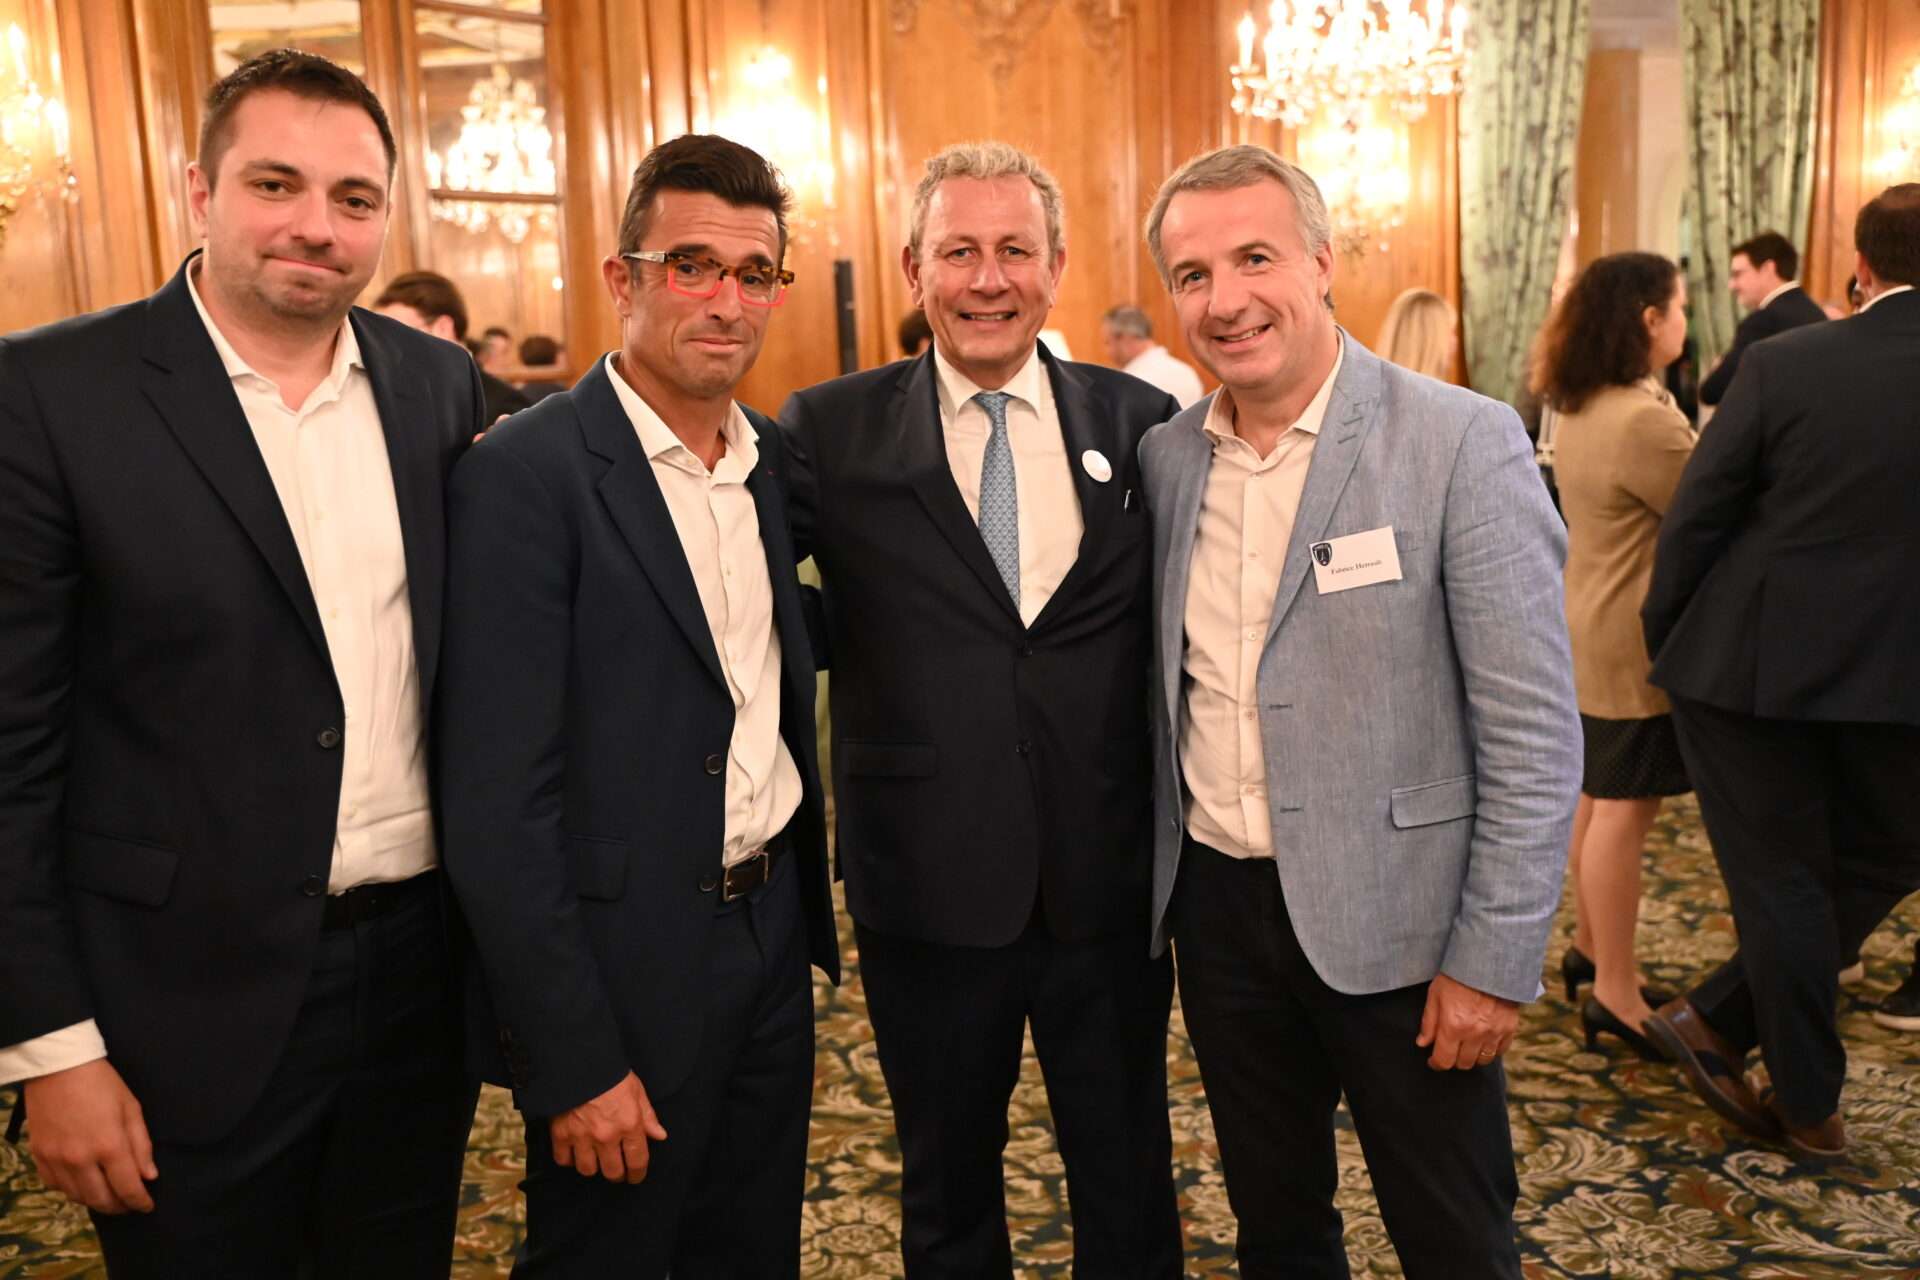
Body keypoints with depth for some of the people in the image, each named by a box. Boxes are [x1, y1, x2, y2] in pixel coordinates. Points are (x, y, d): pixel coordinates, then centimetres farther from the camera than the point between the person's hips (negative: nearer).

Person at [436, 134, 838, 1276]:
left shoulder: (774, 456, 6)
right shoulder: (525, 473, -16)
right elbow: (498, 802, -18)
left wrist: (802, 904, 7)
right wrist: (572, 1059, -17)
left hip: (771, 927, 7)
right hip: (627, 961, -6)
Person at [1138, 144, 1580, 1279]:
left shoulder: (1463, 442, -13)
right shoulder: (1164, 458, 3)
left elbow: (1533, 733, -13)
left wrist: (1494, 961, -14)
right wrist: (1151, 878, 9)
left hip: (1395, 923, -4)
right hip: (1216, 906, 5)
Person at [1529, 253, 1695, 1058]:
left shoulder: (1578, 410, 9)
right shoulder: (1643, 419, -23)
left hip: (1591, 628, 10)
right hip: (1634, 639, -10)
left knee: (1595, 798, 17)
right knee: (1623, 810, -4)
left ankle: (1591, 951, 30)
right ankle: (1617, 996, 4)